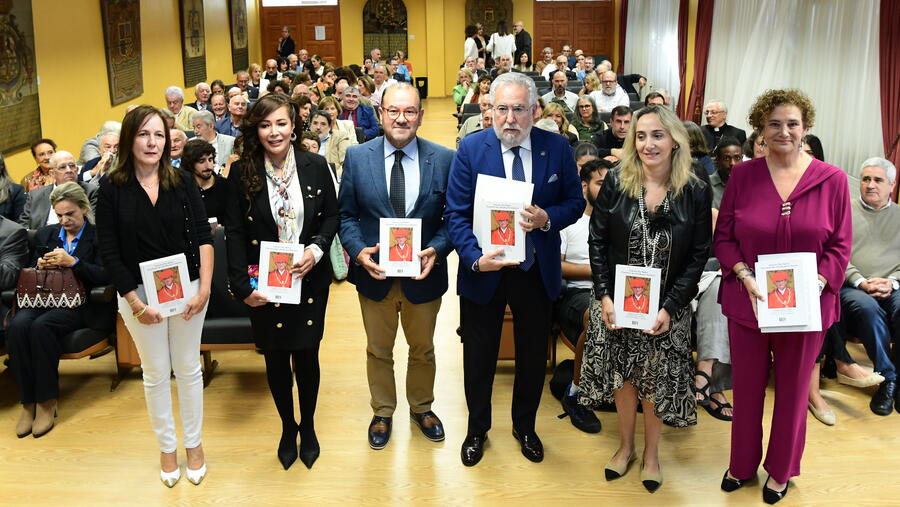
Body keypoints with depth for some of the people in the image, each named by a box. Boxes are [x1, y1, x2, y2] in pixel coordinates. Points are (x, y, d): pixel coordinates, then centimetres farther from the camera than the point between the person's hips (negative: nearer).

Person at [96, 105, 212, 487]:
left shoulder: (182, 182, -1)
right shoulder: (112, 188, -5)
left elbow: (202, 237, -3)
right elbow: (109, 252, -6)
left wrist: (204, 288, -12)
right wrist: (135, 302, -11)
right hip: (139, 293, -1)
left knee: (188, 368, 12)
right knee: (155, 373, 12)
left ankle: (194, 442, 29)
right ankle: (166, 446, 29)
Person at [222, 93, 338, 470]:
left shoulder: (315, 166, -4)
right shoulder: (242, 172, -7)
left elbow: (332, 216, 3)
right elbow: (234, 233, -6)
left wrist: (316, 249, -15)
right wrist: (242, 286, -13)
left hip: (309, 280, 0)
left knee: (307, 354, 10)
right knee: (276, 358, 11)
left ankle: (308, 426, 33)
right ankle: (288, 427, 34)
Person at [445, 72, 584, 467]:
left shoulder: (557, 148, -6)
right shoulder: (471, 148, -11)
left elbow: (575, 202, 1)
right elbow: (456, 213, -11)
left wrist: (548, 218, -20)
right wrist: (475, 258, -25)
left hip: (538, 271, 2)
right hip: (483, 270, -1)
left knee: (533, 354, 17)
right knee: (479, 355, 15)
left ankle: (524, 426, 42)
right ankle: (477, 427, 39)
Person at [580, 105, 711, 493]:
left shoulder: (695, 193, -9)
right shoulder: (616, 183, -7)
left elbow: (698, 256, -7)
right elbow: (597, 242, -3)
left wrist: (669, 307, -14)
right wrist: (604, 296, -12)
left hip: (667, 308, -1)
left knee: (657, 379, 10)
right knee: (622, 374, 12)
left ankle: (651, 452, 33)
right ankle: (625, 444, 35)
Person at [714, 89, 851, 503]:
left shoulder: (832, 180, -5)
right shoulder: (742, 175, -2)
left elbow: (840, 246, -1)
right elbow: (723, 237, 0)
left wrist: (818, 283, -16)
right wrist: (745, 276, -15)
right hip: (747, 302, 1)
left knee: (793, 390, 14)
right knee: (747, 387, 13)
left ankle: (781, 469, 36)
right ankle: (743, 463, 35)